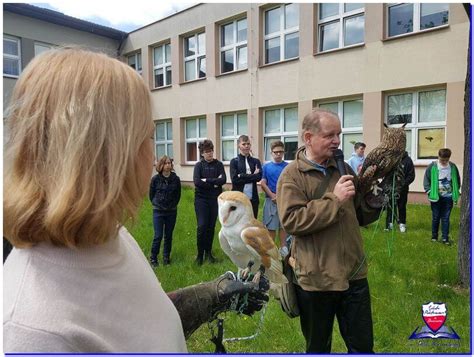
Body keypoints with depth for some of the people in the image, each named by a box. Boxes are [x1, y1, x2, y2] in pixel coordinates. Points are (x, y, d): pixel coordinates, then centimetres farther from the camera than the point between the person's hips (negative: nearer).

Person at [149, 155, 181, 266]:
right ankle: (153, 258, 11)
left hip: (172, 211, 2)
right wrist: (156, 204, 8)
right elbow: (151, 194, 5)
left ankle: (166, 257, 23)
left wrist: (173, 204, 7)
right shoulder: (155, 179, -7)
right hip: (158, 211, -2)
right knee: (158, 236, -4)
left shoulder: (176, 179, -3)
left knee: (169, 236, 10)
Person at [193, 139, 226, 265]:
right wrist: (214, 183, -13)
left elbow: (223, 179, -10)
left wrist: (207, 180, -15)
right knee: (202, 226, -8)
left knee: (211, 227, 8)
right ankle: (200, 254, 6)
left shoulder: (218, 164, 4)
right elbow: (197, 181, -15)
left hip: (215, 199, 2)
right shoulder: (199, 165, 0)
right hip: (201, 199, -2)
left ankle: (208, 252, 23)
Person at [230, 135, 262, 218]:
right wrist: (252, 176, -10)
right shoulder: (234, 161, 3)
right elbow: (234, 179, -10)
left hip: (253, 198, 3)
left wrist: (242, 176, -11)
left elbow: (259, 177, -5)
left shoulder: (256, 161, 10)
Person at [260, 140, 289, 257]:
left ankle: (283, 248, 21)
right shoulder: (266, 166, 2)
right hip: (271, 200, 0)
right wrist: (272, 195, -12)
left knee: (283, 225, 10)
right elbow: (263, 183, -1)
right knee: (271, 226, 6)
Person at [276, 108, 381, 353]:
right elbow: (291, 221, -22)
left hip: (354, 275, 5)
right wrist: (334, 199, -22)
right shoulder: (292, 175, -9)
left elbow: (361, 216, 11)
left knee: (363, 346, 18)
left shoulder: (344, 169, 7)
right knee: (318, 347, 18)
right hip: (315, 279, -4)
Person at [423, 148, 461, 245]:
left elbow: (457, 180, 11)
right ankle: (434, 235, 22)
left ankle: (445, 237, 11)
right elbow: (426, 180, -1)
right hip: (436, 197, -1)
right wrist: (429, 191, -8)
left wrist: (455, 192, 5)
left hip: (448, 197, 1)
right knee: (435, 217, 9)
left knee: (446, 218, 4)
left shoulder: (453, 167, 0)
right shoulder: (432, 166, -7)